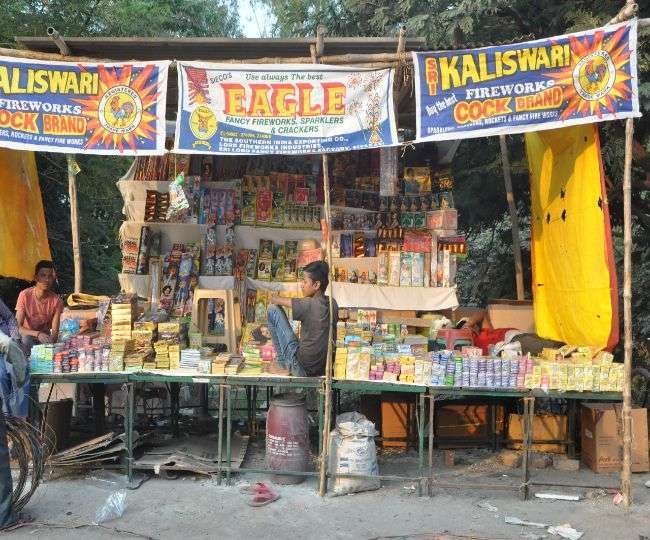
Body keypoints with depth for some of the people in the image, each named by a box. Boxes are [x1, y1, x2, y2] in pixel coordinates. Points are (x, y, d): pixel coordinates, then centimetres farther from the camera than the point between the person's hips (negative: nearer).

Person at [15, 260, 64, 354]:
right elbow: (18, 327, -23)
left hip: (45, 336, 1)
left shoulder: (56, 301, -15)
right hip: (28, 334, -1)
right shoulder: (25, 295, -20)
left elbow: (55, 331, -18)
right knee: (26, 339, -34)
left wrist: (51, 339, -42)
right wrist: (37, 334, -40)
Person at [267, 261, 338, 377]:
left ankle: (282, 361, 8)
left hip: (303, 369, -7)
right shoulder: (333, 304, 2)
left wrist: (273, 299, 16)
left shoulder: (309, 305, -17)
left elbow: (274, 300, -6)